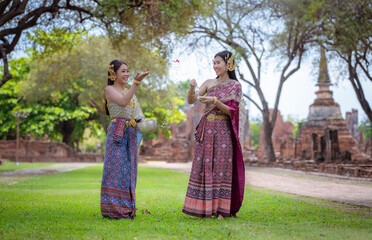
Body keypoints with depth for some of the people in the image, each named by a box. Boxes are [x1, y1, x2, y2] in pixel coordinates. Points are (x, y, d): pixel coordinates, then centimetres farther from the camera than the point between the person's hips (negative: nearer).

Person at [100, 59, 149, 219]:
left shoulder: (129, 91, 20)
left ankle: (126, 208, 10)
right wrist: (136, 83, -24)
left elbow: (137, 114, 23)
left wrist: (141, 120, 0)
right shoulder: (110, 89, 0)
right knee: (116, 167, -10)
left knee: (128, 168, 5)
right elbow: (123, 102, -19)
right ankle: (112, 209, -7)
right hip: (117, 133, -6)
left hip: (131, 134, 6)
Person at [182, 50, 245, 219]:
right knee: (203, 166, 1)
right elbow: (191, 101, 4)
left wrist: (215, 101, -20)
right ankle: (205, 208, 8)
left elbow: (232, 111, -7)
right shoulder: (209, 83, 12)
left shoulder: (235, 85, 1)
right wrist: (192, 89, -16)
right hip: (206, 129, 4)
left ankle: (221, 209, 0)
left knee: (221, 166, -5)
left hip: (223, 130, -4)